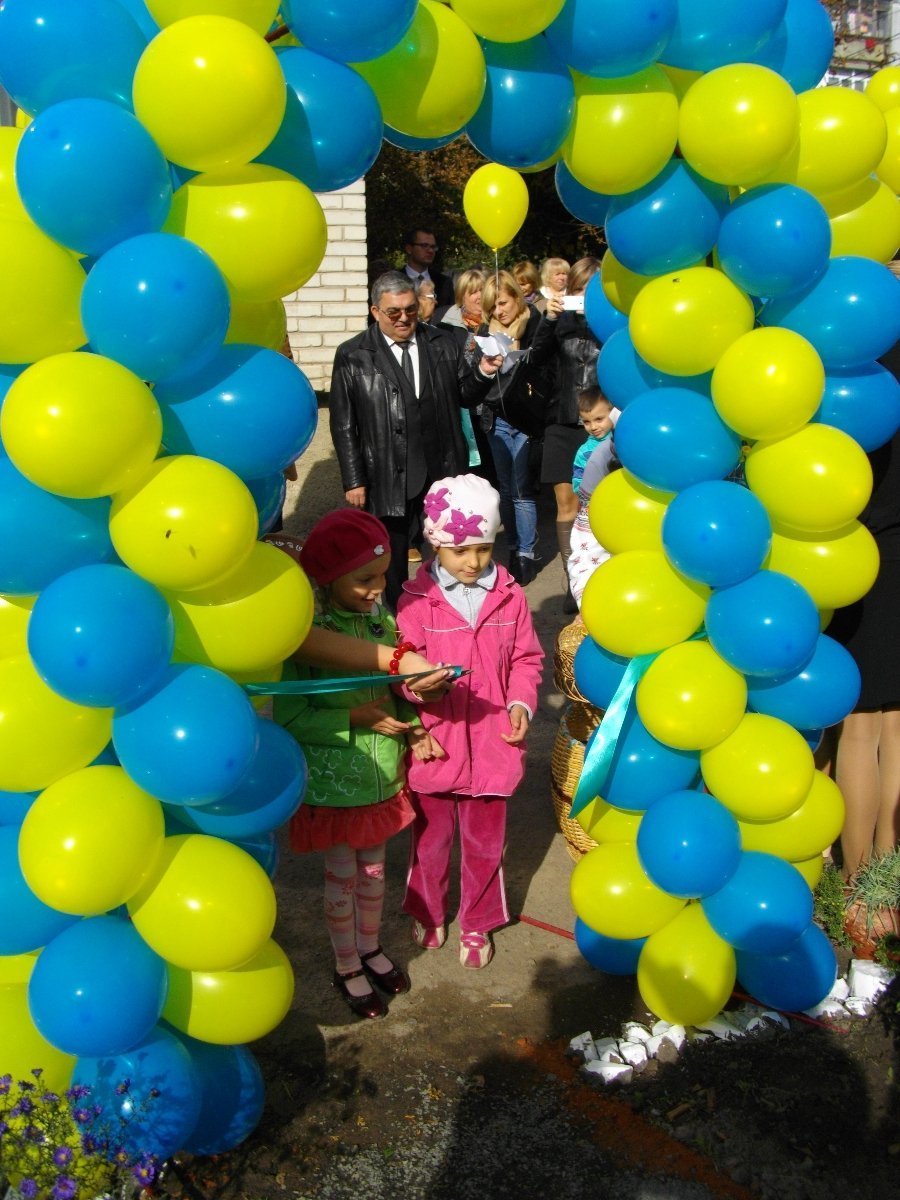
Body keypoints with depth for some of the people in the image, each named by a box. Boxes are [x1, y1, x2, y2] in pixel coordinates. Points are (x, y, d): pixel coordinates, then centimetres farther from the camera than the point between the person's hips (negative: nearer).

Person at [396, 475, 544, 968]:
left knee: (484, 843, 17)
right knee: (431, 840, 19)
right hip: (434, 746, -1)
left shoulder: (509, 597, -5)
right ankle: (427, 912, 45)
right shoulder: (415, 601, -12)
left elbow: (526, 659, 3)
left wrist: (520, 704, -11)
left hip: (490, 745, 1)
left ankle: (477, 923, 40)